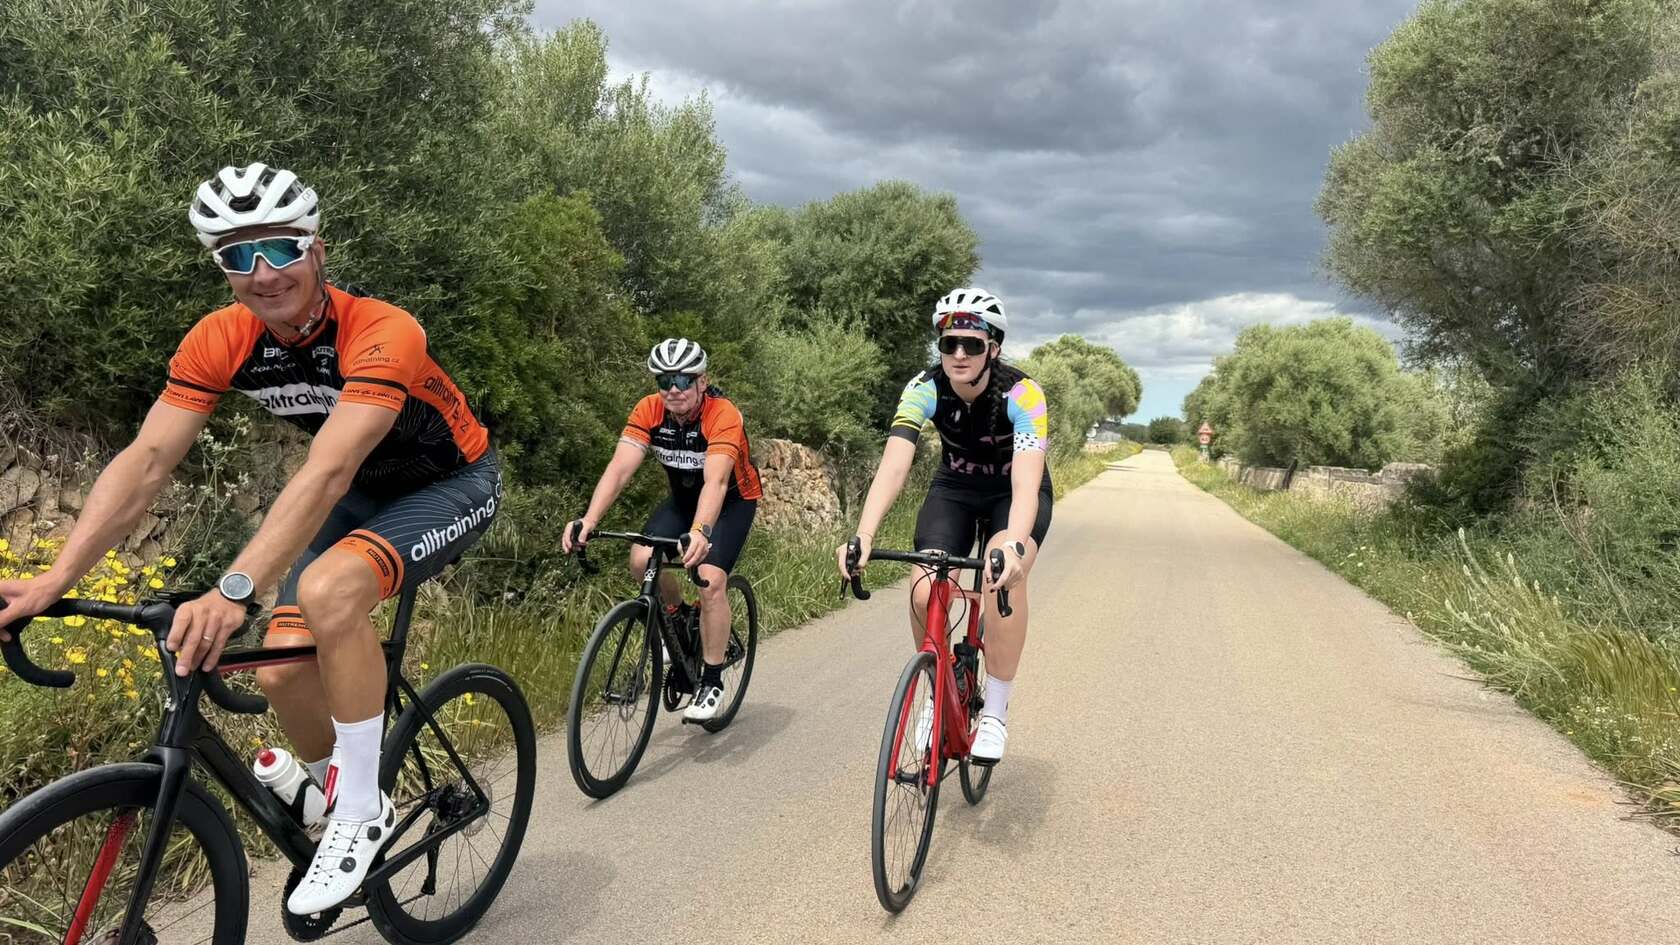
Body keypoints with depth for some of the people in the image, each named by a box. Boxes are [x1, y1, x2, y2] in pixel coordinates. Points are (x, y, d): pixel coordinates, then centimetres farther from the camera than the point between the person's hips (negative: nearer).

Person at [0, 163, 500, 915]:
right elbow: (145, 461, -19)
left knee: (328, 590, -33)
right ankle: (337, 796, 24)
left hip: (452, 484, -6)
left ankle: (363, 810, -15)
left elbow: (325, 474, -43)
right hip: (367, 491, 6)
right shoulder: (219, 341, -14)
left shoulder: (381, 334, -33)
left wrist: (234, 590, -53)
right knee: (281, 671, -7)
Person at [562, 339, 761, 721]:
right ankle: (677, 614, 12)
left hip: (734, 499, -4)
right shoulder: (649, 410, -20)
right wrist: (589, 520, -43)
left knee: (710, 580, -22)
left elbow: (716, 481, -45)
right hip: (684, 496, 4)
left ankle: (712, 683, -5)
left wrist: (700, 532, -62)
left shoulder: (723, 415, -32)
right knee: (641, 560, -20)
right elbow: (620, 468, -28)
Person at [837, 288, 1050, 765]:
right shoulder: (925, 389, -24)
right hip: (955, 488, 3)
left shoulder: (1022, 394, -31)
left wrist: (1013, 544, -62)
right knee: (924, 593, -21)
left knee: (1003, 572, -34)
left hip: (1014, 493, -2)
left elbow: (1026, 481, -43)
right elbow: (893, 466, -35)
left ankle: (996, 710, -16)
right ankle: (938, 693, 9)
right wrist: (862, 535, -51)